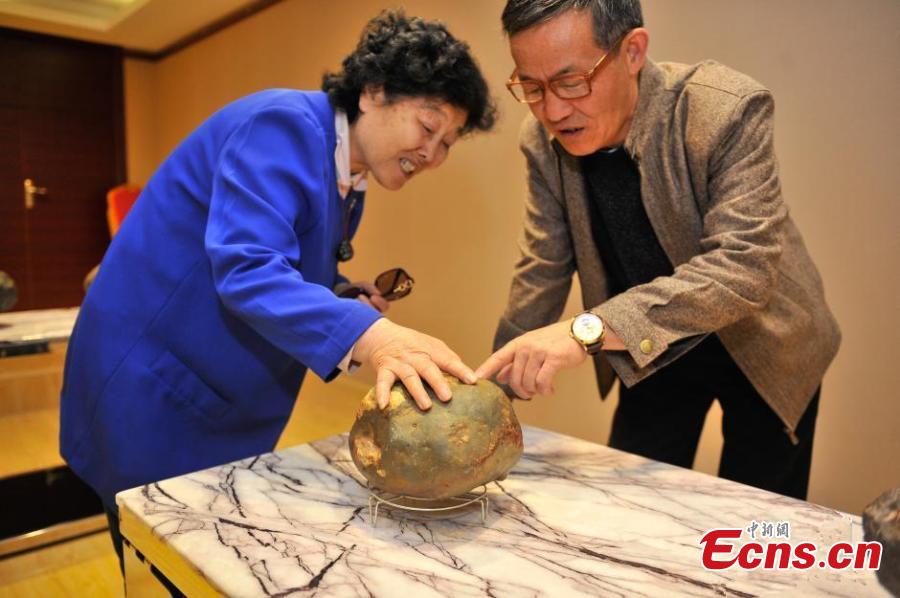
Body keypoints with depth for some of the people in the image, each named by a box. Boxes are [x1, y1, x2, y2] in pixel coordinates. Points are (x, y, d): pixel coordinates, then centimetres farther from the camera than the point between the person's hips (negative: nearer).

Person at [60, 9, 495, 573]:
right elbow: (245, 269, -34)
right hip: (151, 396, -8)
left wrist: (347, 299, -6)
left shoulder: (348, 182, 6)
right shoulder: (283, 124, -22)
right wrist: (367, 335, -46)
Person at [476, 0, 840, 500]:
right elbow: (542, 270, -6)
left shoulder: (727, 108, -28)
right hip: (647, 353, 3)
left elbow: (745, 266, -36)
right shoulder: (543, 139, -14)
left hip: (760, 347, -3)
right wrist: (498, 384, -3)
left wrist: (589, 329, -48)